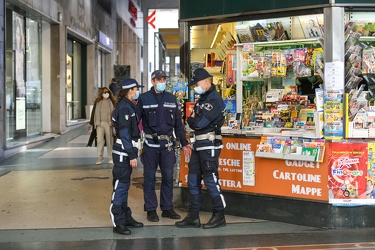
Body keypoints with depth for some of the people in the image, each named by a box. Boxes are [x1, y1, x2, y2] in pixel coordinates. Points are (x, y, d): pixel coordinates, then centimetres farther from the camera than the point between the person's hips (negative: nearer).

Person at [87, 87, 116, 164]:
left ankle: (110, 158, 11)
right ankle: (100, 157, 4)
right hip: (99, 123, 1)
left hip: (109, 123, -1)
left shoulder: (112, 102, 4)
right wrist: (91, 124, 11)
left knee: (109, 141, 2)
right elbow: (93, 113, 12)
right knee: (99, 140, -6)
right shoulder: (97, 102, 9)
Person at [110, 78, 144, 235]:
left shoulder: (128, 106, 16)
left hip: (127, 151, 10)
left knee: (124, 185, 15)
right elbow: (124, 134, -20)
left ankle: (126, 217, 24)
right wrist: (132, 155, -21)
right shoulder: (124, 107, -15)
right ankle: (117, 223, -1)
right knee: (120, 185, -6)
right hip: (123, 152, -10)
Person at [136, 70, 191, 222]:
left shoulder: (171, 99, 10)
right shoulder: (144, 99, 0)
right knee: (150, 177, 4)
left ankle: (167, 208, 18)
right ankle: (151, 210, 13)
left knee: (168, 177, 7)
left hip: (167, 144, 3)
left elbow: (178, 123, 14)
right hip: (150, 144, -3)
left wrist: (184, 143, 12)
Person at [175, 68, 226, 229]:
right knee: (193, 180, 10)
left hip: (210, 145, -10)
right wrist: (193, 120, -6)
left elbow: (199, 123, -20)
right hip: (198, 145, 10)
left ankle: (219, 216, 9)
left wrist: (191, 120, -1)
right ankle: (193, 217, 17)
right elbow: (192, 121, 15)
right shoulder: (202, 99, 17)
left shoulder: (214, 100, -14)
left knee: (211, 180, -3)